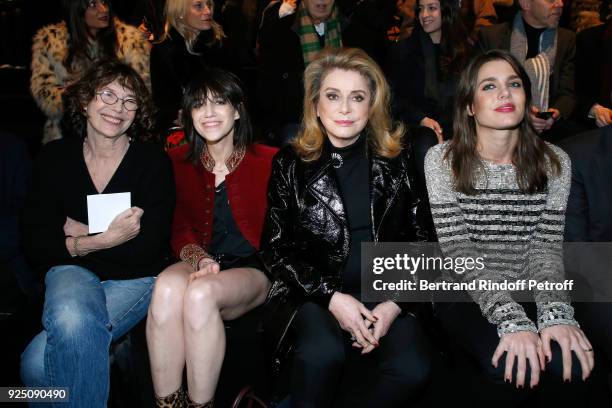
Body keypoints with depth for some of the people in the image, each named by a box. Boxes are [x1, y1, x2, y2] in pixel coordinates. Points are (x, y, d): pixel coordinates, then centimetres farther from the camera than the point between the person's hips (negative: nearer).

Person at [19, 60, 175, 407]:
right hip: (73, 270, 3)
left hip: (134, 279, -2)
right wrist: (106, 239, -15)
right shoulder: (56, 158, 1)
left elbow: (148, 247, -14)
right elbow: (35, 245, -3)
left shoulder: (154, 161, -7)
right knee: (71, 318, -34)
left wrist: (81, 236, -11)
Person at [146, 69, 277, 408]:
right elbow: (180, 231, 8)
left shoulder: (269, 161, -3)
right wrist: (200, 259, -14)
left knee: (201, 294, -34)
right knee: (167, 287, -32)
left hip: (254, 271, -3)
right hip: (199, 265, 3)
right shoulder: (179, 162, 8)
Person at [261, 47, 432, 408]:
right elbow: (275, 249, 2)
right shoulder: (291, 163, 3)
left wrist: (396, 303, -6)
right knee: (322, 353, -34)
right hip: (316, 294, -1)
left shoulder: (399, 158, 6)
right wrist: (331, 297, -11)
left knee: (412, 370, -26)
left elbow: (420, 239, 8)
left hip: (388, 293, 2)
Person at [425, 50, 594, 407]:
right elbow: (460, 253, -13)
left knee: (571, 361, -26)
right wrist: (511, 320, -26)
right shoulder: (442, 160, -8)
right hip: (466, 294, -2)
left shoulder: (554, 162, 1)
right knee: (513, 365, -29)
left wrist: (556, 313, -22)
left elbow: (545, 249, -2)